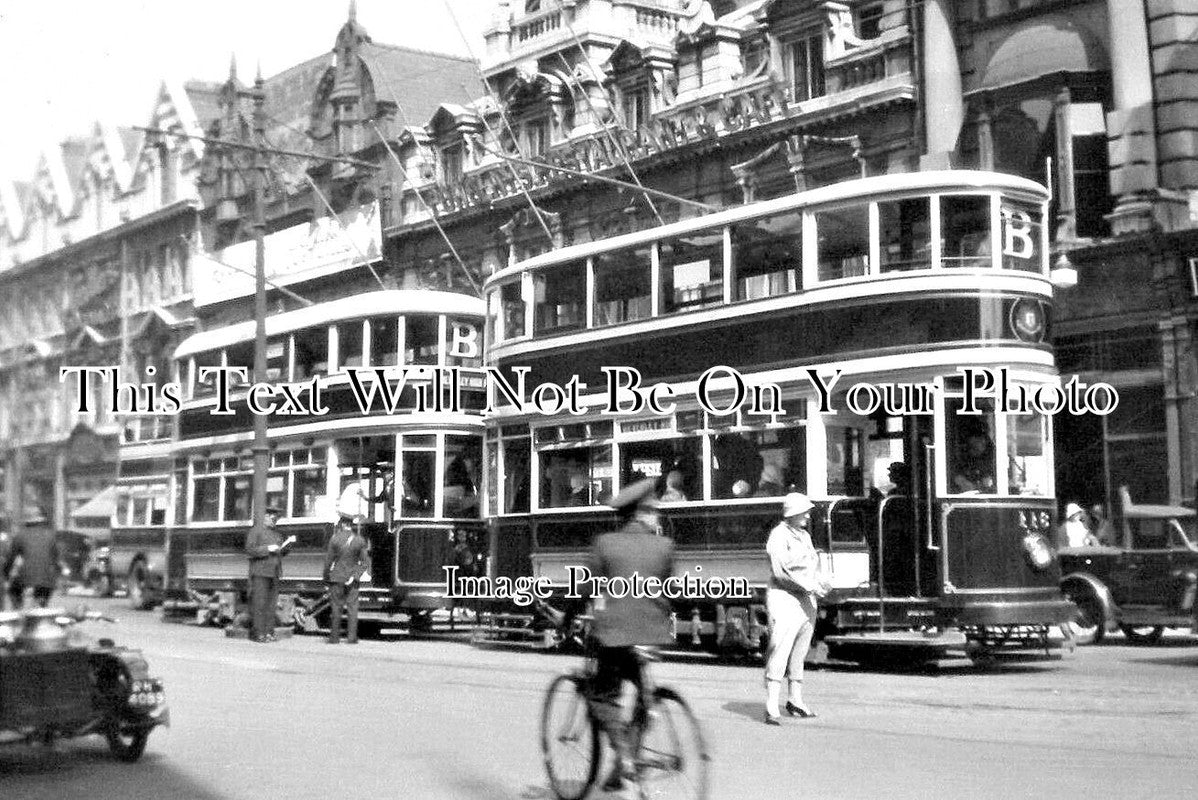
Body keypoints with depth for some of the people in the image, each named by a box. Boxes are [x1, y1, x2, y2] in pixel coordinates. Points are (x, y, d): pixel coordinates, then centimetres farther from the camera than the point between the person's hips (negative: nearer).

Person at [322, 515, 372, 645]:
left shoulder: (335, 539, -8)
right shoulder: (360, 540, -2)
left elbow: (328, 559, -5)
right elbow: (365, 560, 0)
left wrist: (326, 577, 4)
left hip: (337, 577, -2)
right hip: (353, 578, 2)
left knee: (336, 607, 6)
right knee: (352, 607, 4)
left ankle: (335, 636, 7)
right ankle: (352, 637, 0)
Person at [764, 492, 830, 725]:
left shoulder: (804, 536, 17)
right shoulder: (779, 536, -10)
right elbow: (780, 571, -18)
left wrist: (821, 581, 0)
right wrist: (810, 586, -19)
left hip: (806, 601, 9)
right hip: (784, 598, -9)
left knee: (799, 654, 15)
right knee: (780, 652, -15)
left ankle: (795, 701, 26)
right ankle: (772, 708, -18)